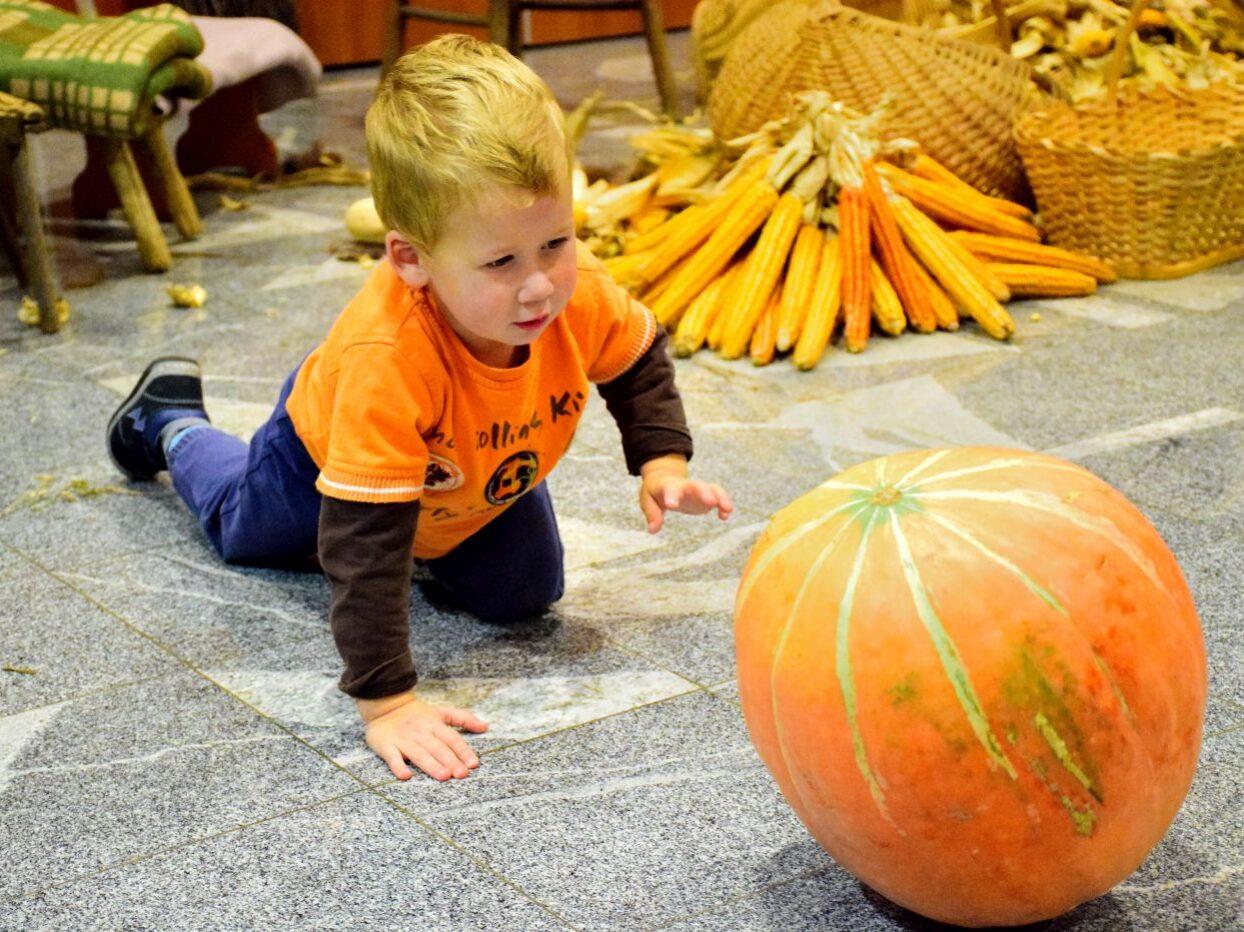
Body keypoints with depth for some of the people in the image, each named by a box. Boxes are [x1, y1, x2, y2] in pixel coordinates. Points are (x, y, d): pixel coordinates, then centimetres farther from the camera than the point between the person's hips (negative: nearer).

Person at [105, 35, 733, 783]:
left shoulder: (582, 294, -37)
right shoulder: (386, 358, -53)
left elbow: (639, 357, -10)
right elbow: (364, 543, -48)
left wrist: (662, 460, -22)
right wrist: (386, 699, -50)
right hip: (326, 452, -3)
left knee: (525, 595, 7)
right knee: (245, 529, 26)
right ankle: (171, 420, 54)